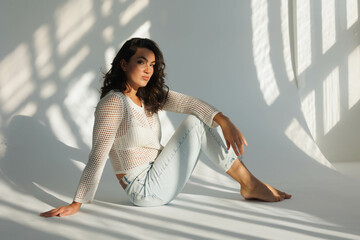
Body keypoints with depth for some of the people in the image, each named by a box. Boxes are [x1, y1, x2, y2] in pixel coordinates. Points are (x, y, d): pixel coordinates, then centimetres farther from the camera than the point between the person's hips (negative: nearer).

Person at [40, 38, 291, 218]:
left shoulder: (149, 95, 6)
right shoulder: (113, 102, -18)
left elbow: (188, 102, -7)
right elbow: (98, 155, -23)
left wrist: (224, 121, -22)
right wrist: (76, 203, -24)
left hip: (157, 178, 8)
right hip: (145, 190, -8)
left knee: (200, 119, -3)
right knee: (194, 124, -14)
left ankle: (249, 183, -3)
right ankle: (250, 185, -6)